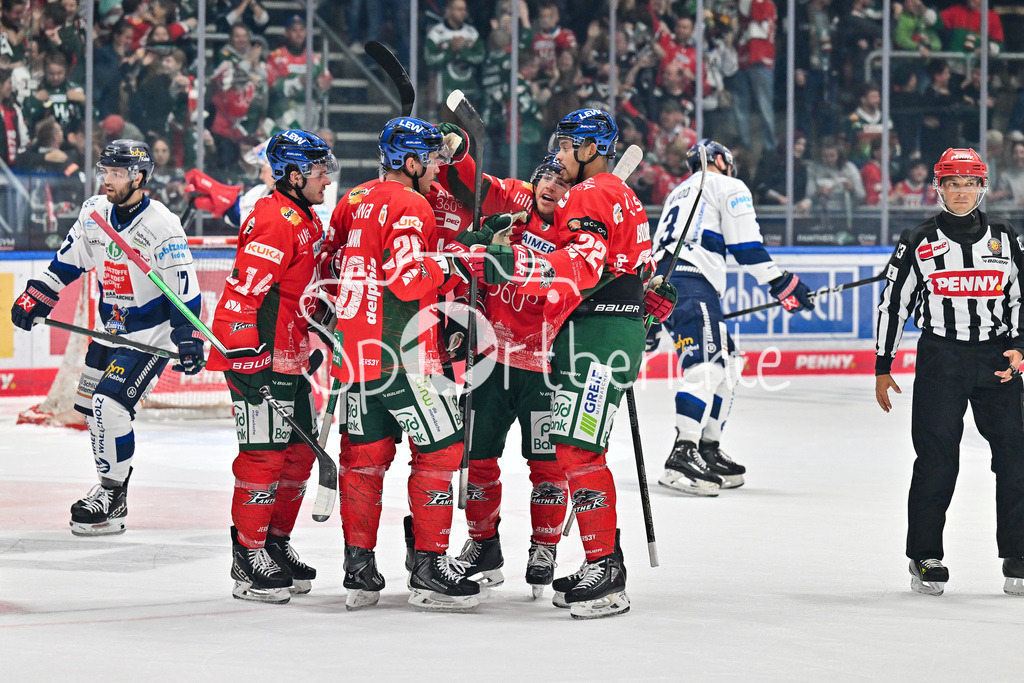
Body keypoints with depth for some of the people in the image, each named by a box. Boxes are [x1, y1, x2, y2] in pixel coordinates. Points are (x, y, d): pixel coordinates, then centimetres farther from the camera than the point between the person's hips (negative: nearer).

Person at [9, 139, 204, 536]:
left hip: (152, 334, -8)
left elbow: (183, 286, -21)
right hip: (110, 329, 8)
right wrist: (36, 297, 8)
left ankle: (112, 500, -7)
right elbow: (68, 261, 12)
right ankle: (113, 482, 28)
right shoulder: (94, 213, -1)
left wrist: (188, 339, -25)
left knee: (110, 406, -17)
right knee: (90, 405, 12)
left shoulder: (161, 227, -22)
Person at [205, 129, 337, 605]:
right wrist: (247, 360, -24)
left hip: (288, 356, 10)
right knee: (265, 453, -8)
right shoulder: (276, 221, -17)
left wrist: (313, 343, 29)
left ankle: (276, 544, 24)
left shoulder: (305, 222, 17)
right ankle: (249, 557, -3)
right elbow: (245, 289, -23)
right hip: (258, 357, -10)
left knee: (300, 451, 14)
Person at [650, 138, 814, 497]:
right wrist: (782, 283, 0)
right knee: (708, 367, -20)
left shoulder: (678, 194, 33)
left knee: (727, 365, 17)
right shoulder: (729, 187, 8)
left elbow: (656, 252, 32)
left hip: (663, 278, 9)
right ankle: (682, 458, -34)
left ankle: (708, 452, 17)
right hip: (692, 281, -9)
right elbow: (746, 247, -3)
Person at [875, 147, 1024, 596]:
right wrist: (882, 368, 5)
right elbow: (892, 304, 6)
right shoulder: (918, 243, 3)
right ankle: (925, 558, 4)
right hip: (940, 356, -2)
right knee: (937, 458, -6)